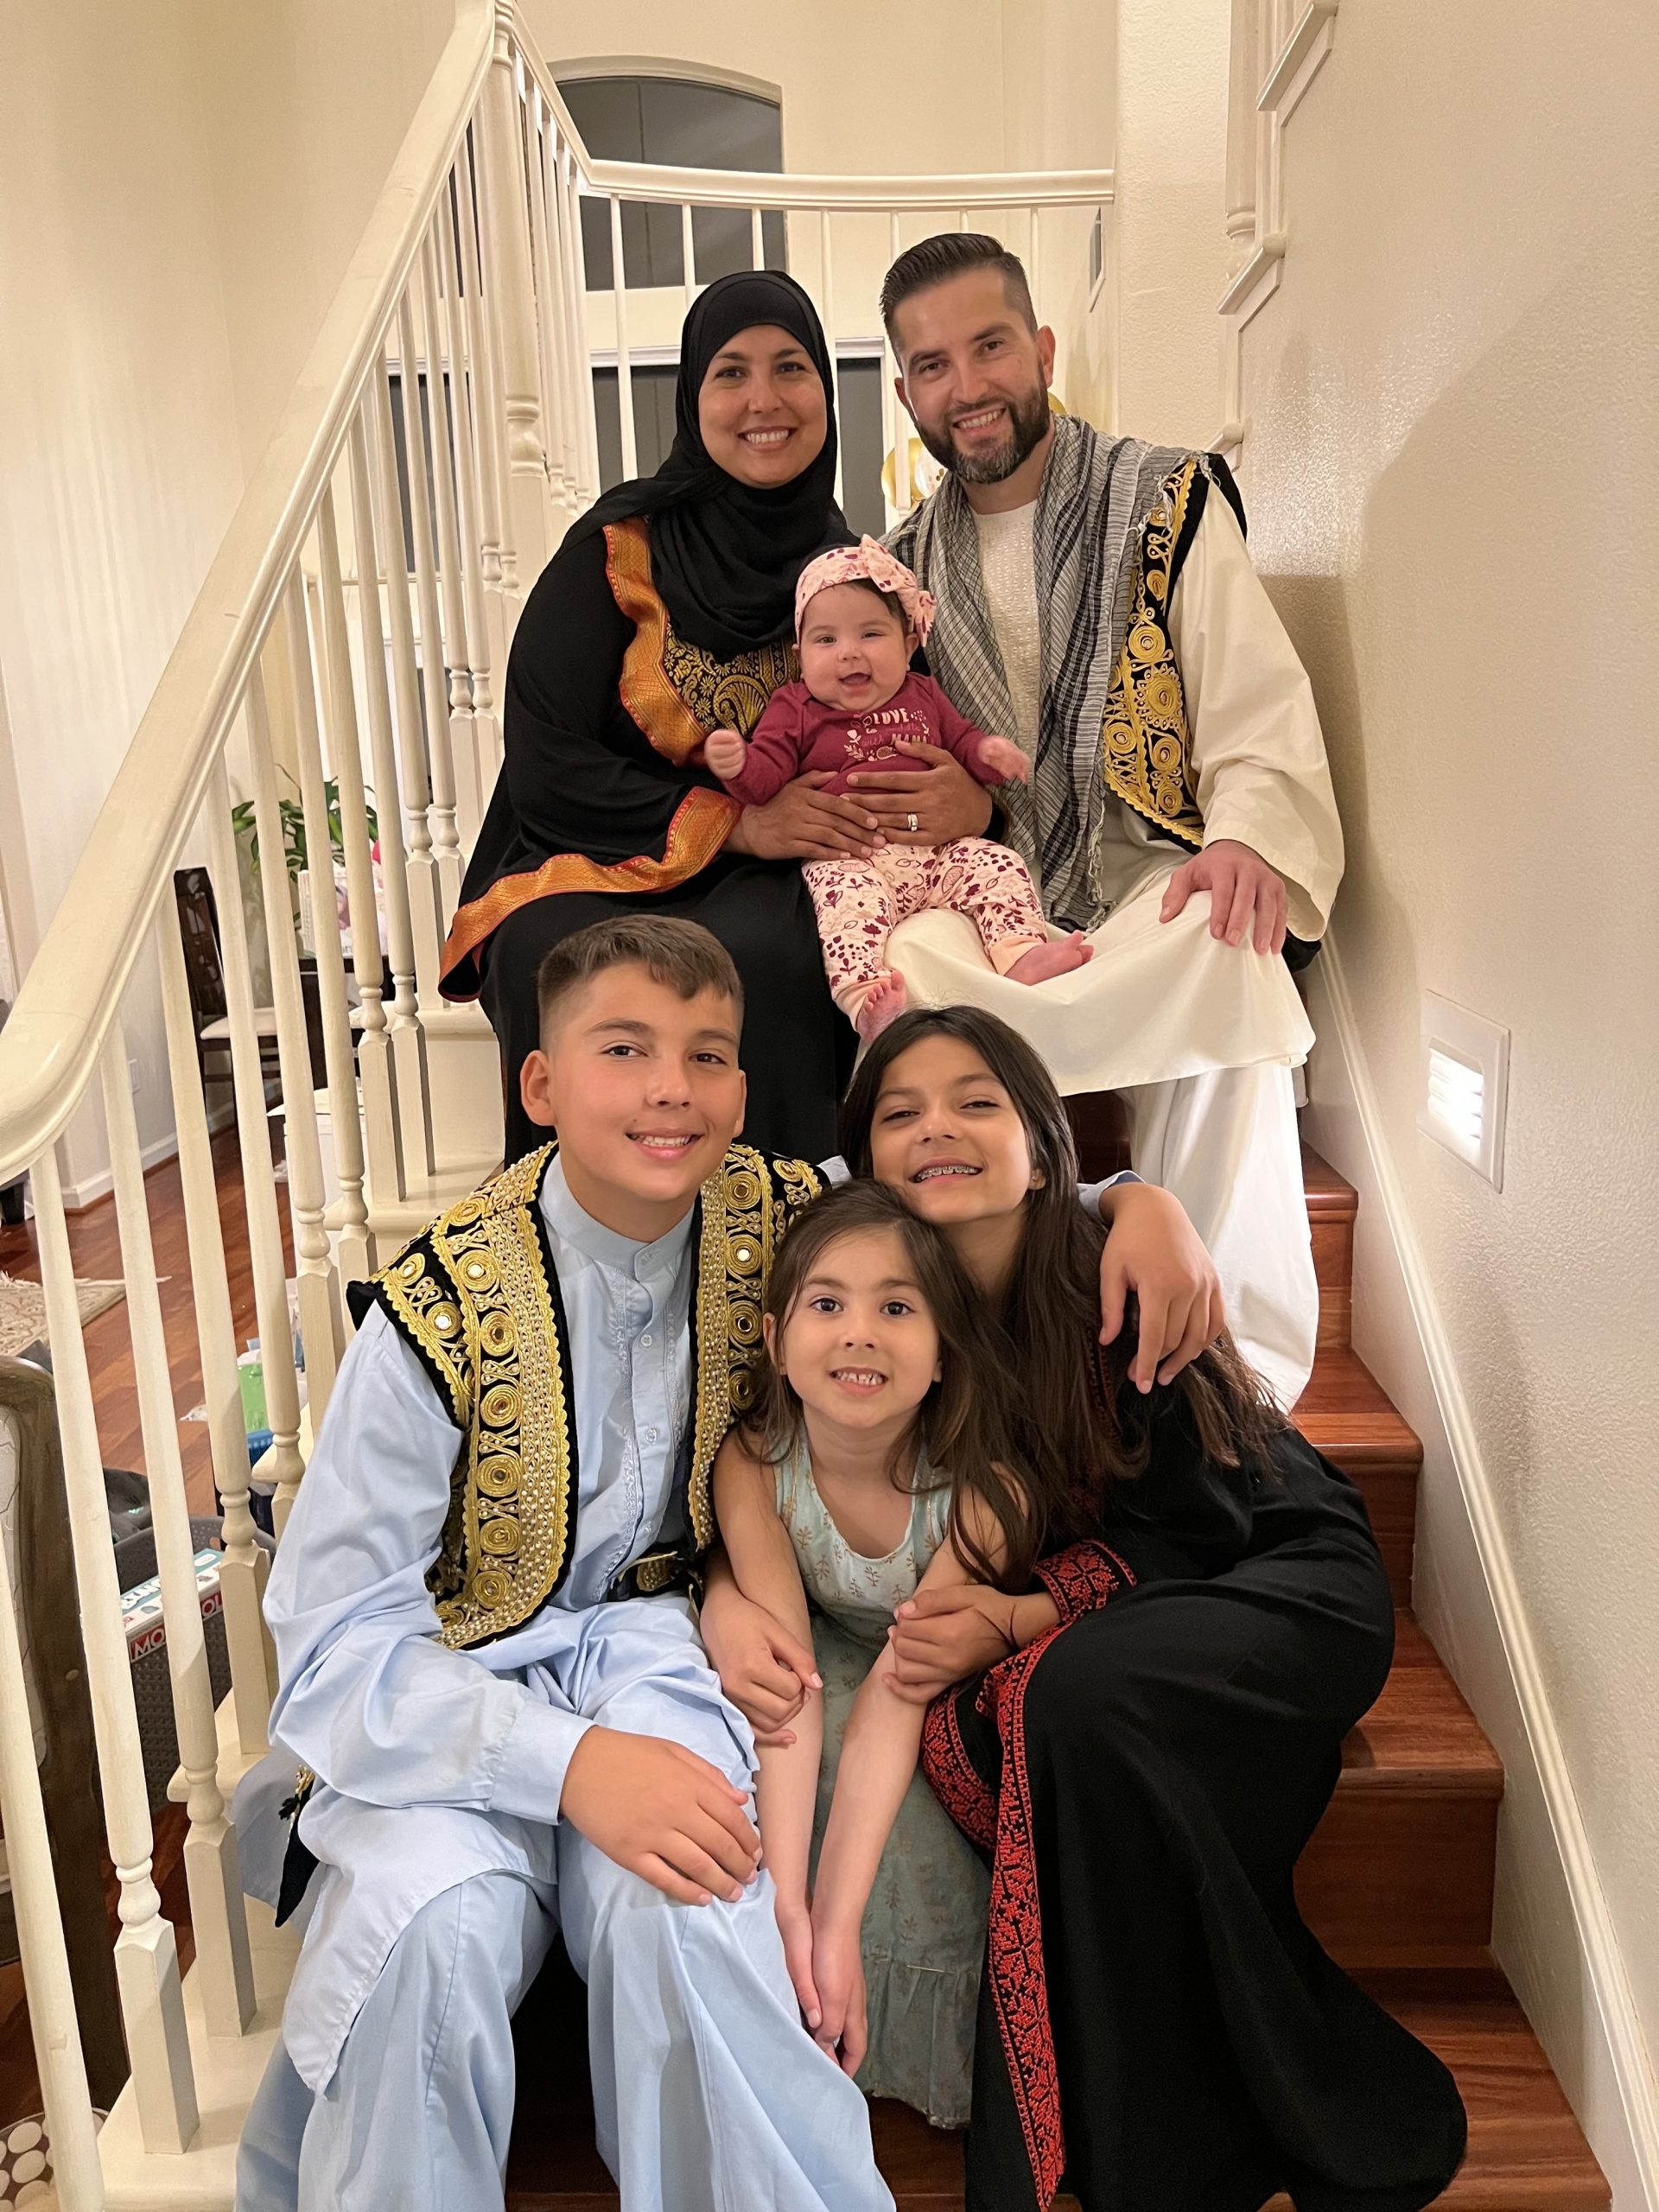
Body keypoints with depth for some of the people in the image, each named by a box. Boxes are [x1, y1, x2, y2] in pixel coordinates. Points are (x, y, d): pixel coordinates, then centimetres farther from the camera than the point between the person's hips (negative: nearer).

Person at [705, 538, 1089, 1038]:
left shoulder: (922, 697, 21)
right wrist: (735, 764, -26)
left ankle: (1022, 953, -21)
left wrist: (989, 752, 4)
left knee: (998, 866, -13)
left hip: (938, 850, 5)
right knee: (850, 898, -36)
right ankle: (864, 997, -50)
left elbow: (960, 739, 29)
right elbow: (766, 774, -1)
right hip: (851, 859, -5)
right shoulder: (796, 709, 9)